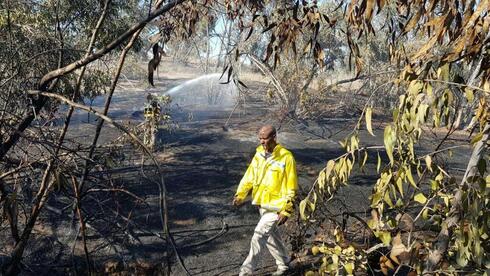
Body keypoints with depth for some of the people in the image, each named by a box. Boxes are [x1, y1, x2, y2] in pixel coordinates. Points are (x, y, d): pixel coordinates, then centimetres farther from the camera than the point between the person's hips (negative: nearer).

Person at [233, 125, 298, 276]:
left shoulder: (286, 157, -16)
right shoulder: (259, 154, 3)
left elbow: (291, 187, -14)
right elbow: (249, 177, 6)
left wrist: (286, 211, -15)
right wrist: (240, 195, -8)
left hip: (276, 206, -7)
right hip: (262, 204, 7)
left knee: (260, 234, -11)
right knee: (271, 236, 18)